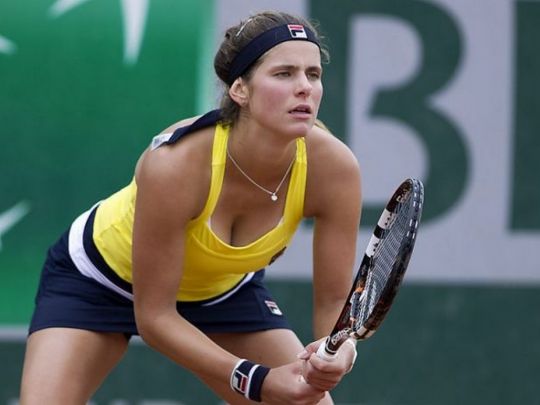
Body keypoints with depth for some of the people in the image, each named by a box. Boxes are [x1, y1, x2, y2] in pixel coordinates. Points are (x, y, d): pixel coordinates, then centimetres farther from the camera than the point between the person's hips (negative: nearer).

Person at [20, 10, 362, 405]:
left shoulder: (332, 167, -29)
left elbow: (334, 302, -18)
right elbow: (153, 316, -29)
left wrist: (336, 356, -41)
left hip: (226, 287, 4)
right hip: (100, 274, -4)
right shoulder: (174, 164, -39)